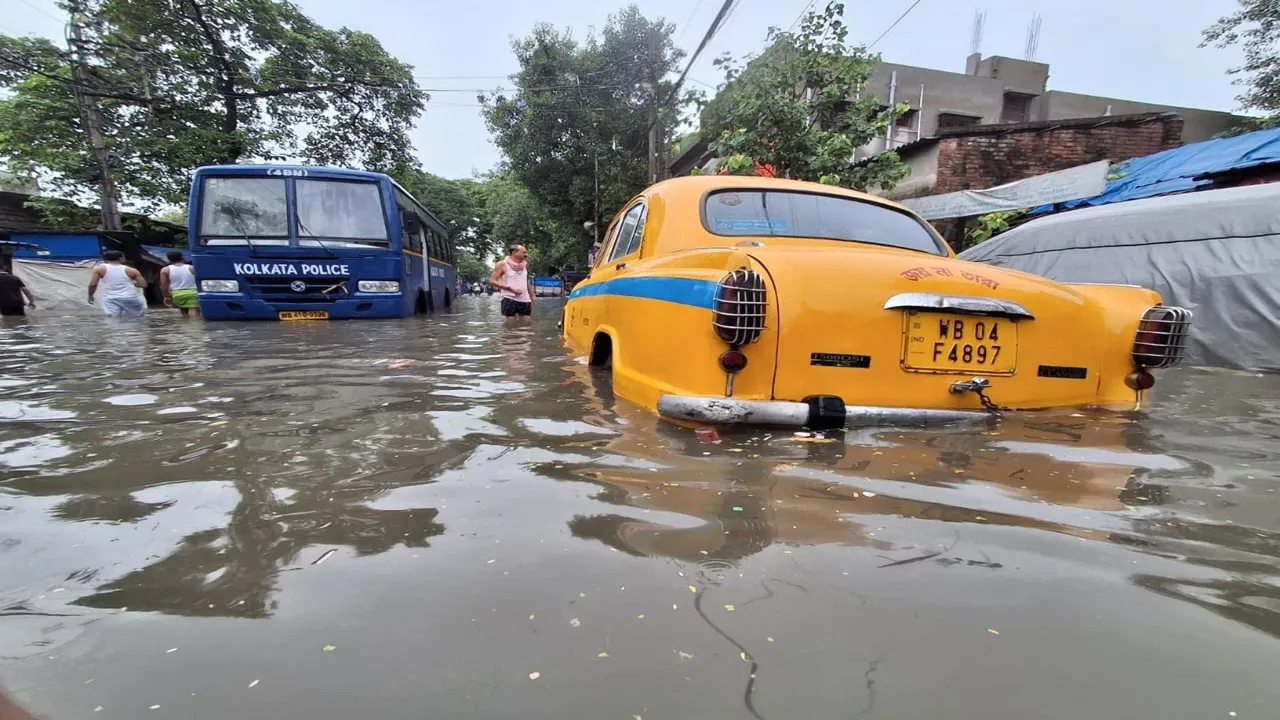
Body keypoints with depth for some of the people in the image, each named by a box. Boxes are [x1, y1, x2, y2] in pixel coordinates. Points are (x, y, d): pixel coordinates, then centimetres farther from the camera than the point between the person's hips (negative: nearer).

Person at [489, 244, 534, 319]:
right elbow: (492, 281, -8)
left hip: (525, 300, 5)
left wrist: (532, 296, 15)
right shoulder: (502, 264, -4)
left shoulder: (524, 264, 12)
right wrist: (509, 288, -17)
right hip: (510, 299, -5)